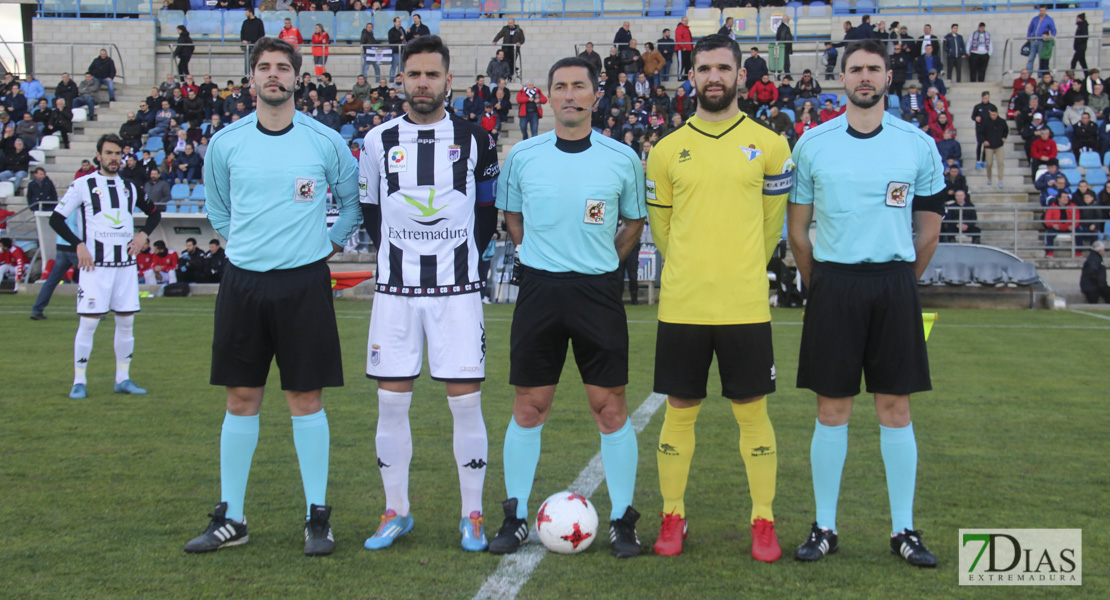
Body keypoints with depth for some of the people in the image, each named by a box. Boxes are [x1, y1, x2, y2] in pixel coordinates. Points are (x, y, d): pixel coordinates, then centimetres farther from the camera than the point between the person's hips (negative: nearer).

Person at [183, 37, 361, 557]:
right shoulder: (225, 143, 4)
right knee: (241, 399, 6)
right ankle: (230, 519, 15)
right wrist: (238, 243, 11)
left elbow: (352, 201, 13)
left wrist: (332, 243, 6)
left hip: (304, 281, -2)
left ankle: (317, 517, 11)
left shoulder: (326, 142, -1)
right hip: (241, 280, 2)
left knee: (306, 399, 1)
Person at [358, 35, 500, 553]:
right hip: (395, 290, 2)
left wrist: (463, 257, 4)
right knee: (391, 402, 4)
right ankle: (396, 512, 17)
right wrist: (396, 256, 8)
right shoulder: (379, 141, 6)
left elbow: (489, 210, 10)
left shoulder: (474, 140, 2)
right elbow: (369, 210, 15)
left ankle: (472, 515, 10)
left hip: (457, 289, -2)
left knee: (466, 400, -2)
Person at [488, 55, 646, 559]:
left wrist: (603, 262, 6)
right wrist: (535, 255, 10)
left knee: (610, 407, 0)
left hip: (598, 290, -1)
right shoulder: (522, 156, 3)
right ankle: (517, 517, 17)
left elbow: (634, 222, 14)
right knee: (528, 407, 4)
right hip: (539, 289, 1)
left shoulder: (623, 158, 1)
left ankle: (622, 520, 12)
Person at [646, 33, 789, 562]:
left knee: (752, 413, 5)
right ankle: (673, 518, 21)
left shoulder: (769, 145, 3)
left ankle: (763, 522, 17)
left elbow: (770, 224, 11)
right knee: (679, 412, 8)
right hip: (681, 305, 1)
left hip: (745, 305, -1)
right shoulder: (667, 150, 5)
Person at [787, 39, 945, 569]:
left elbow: (929, 227, 10)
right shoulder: (813, 144, 3)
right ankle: (824, 528, 12)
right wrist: (818, 283, 10)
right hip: (833, 282, 0)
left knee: (895, 407, 3)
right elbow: (797, 226, 9)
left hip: (894, 284, 0)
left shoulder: (918, 144, 3)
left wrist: (901, 280, 11)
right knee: (832, 409, 3)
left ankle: (904, 530, 12)